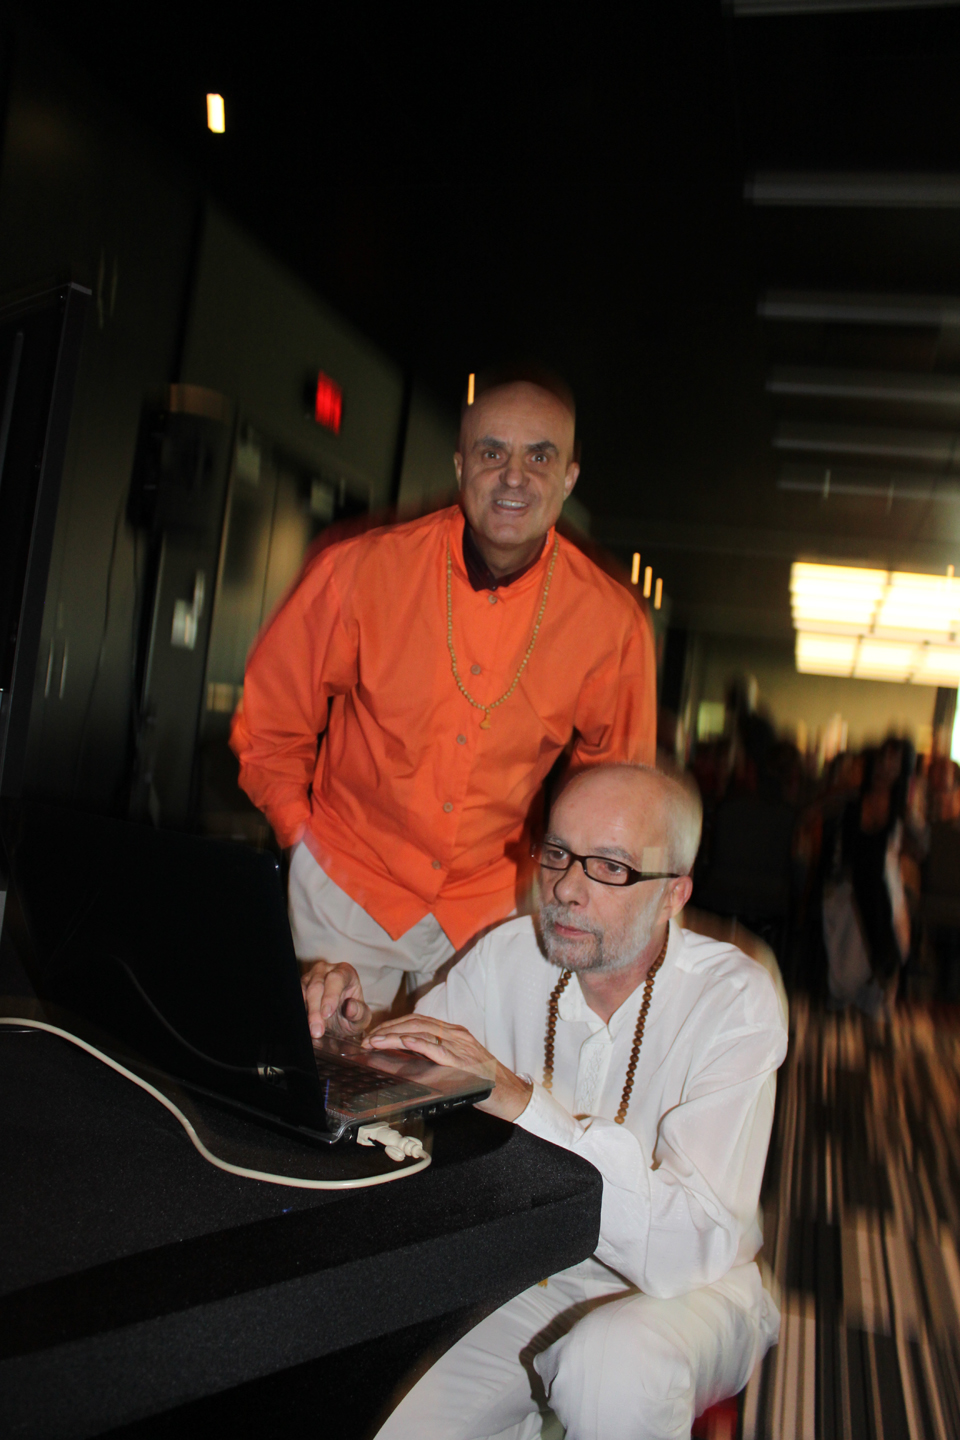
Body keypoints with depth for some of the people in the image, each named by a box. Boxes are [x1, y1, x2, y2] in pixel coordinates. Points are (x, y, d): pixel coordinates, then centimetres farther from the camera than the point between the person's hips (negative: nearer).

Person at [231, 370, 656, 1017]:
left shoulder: (614, 624, -13)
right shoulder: (359, 573, -16)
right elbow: (270, 728, -1)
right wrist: (308, 842, -3)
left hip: (491, 904, 1)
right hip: (346, 887, 0)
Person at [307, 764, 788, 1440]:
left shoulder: (736, 999, -20)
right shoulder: (508, 955, -7)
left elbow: (689, 1244, -30)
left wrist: (519, 1100, -37)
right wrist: (352, 1036, -20)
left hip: (689, 1289, -3)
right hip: (525, 1266, 4)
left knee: (616, 1363, -34)